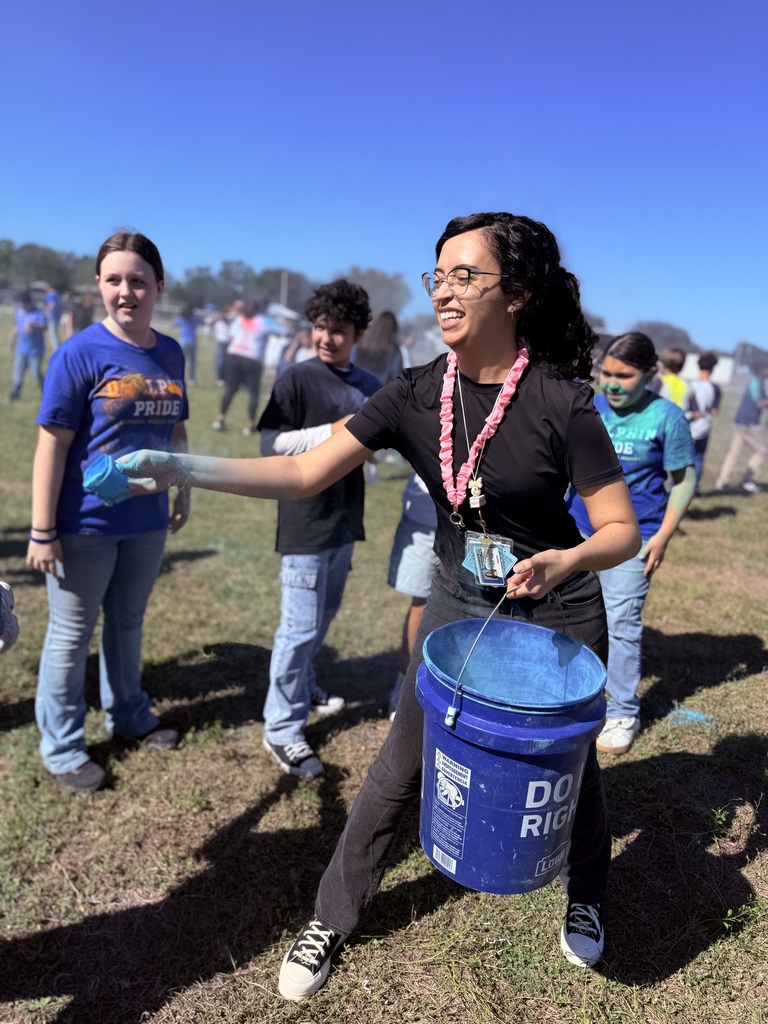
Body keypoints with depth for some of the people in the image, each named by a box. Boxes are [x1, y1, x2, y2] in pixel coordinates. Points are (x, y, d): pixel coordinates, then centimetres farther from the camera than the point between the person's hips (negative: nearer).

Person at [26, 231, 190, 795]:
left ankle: (128, 715, 41)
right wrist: (42, 531, -15)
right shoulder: (80, 353, -14)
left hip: (147, 522, 5)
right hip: (86, 523, -5)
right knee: (71, 635, 9)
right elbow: (52, 444, -15)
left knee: (128, 623, 21)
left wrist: (183, 493, 14)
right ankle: (63, 747, 27)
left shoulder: (170, 354, 2)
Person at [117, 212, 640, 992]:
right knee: (400, 771, 10)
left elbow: (622, 530, -15)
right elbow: (305, 472, -16)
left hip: (556, 613, -2)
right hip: (458, 602, 3)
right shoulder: (417, 394, -12)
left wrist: (566, 561, -36)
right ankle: (331, 921, 32)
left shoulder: (560, 401, -21)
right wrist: (187, 469, -26)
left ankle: (585, 897, 50)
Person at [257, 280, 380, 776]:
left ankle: (302, 684, 43)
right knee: (301, 626, -3)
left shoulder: (370, 386, 8)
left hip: (345, 519, 7)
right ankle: (282, 729, 10)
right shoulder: (297, 378, -9)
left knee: (325, 614, 21)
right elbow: (270, 443, -13)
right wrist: (331, 432, -21)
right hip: (306, 523, -6)